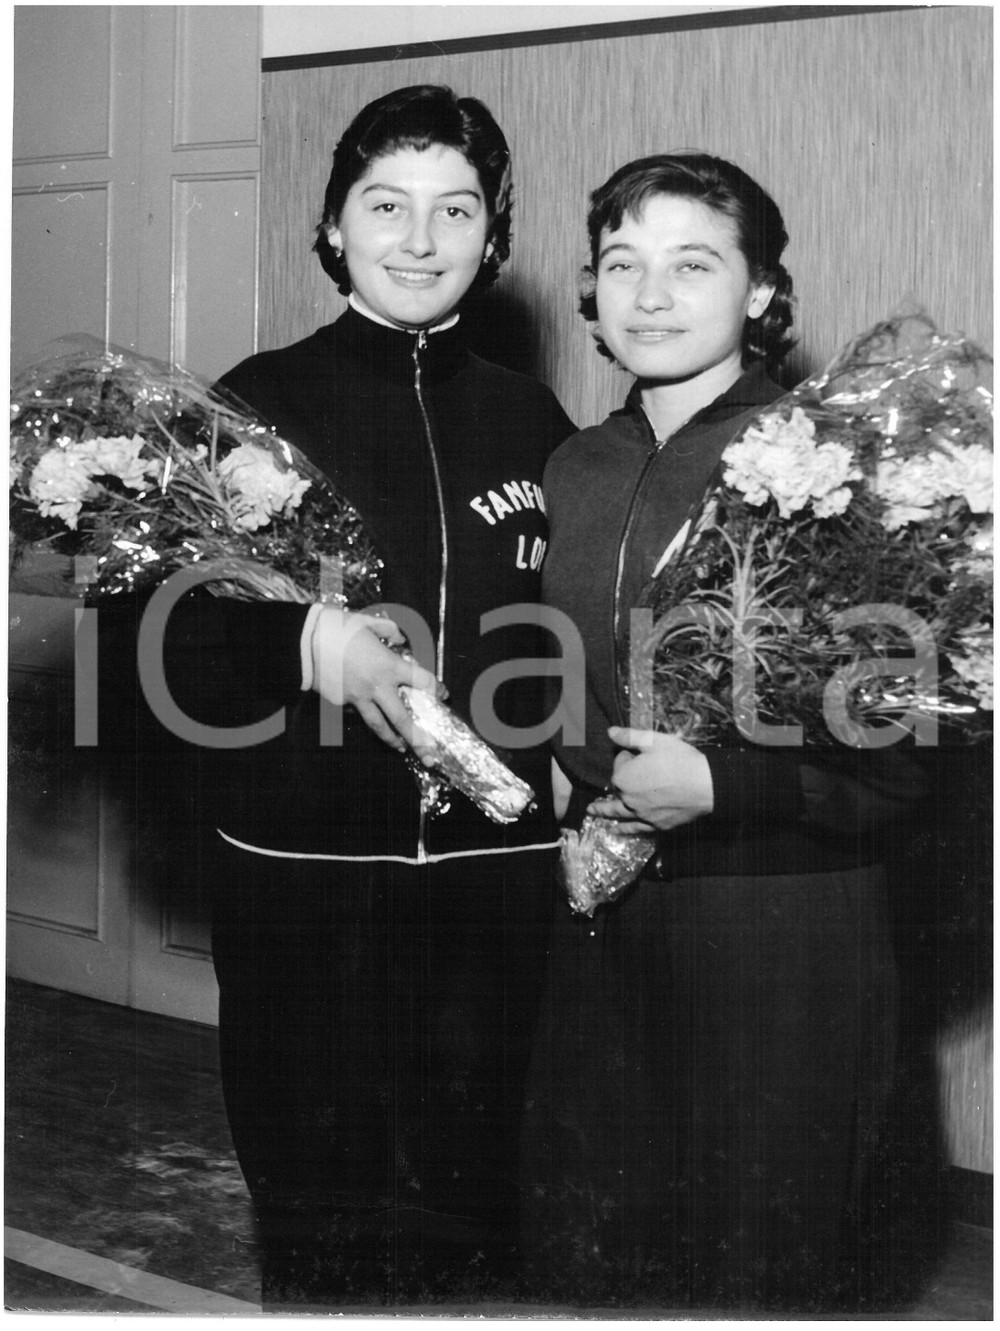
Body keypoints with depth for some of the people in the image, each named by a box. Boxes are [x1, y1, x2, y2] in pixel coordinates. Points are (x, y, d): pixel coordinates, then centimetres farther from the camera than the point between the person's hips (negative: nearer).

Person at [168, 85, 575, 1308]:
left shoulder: (528, 418, 8)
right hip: (304, 868, -2)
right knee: (317, 1208, 6)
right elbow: (172, 616, -4)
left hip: (495, 866, 2)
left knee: (468, 1206, 8)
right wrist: (310, 644, -21)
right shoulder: (260, 402, 0)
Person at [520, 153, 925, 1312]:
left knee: (761, 1260, 9)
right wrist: (553, 773, 2)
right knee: (588, 1256, 17)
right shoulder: (575, 471, 7)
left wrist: (723, 787, -21)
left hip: (778, 934, -5)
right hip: (600, 922, 6)